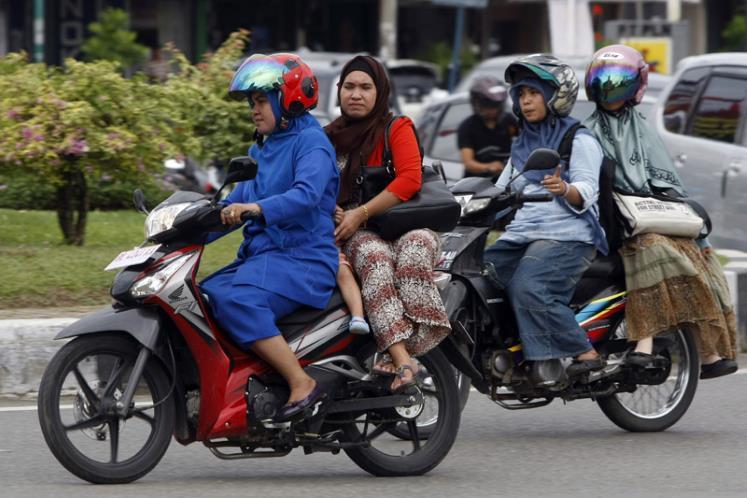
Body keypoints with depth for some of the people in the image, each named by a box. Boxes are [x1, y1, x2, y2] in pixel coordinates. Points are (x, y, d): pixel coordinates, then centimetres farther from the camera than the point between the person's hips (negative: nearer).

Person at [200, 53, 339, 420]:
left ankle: (302, 384, -30)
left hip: (301, 258, -10)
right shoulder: (262, 150, 24)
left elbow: (307, 194, -25)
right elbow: (236, 204, 26)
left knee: (237, 302, -32)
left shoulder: (310, 141, -6)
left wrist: (257, 208, -41)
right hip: (260, 254, 10)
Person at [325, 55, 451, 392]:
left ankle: (399, 354, -47)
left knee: (414, 247, -39)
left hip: (404, 226, -2)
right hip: (357, 236, 2)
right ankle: (403, 360, -52)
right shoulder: (329, 137, 18)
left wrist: (360, 214, -15)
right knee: (374, 257, -35)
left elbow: (410, 178, -10)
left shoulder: (397, 128, 4)